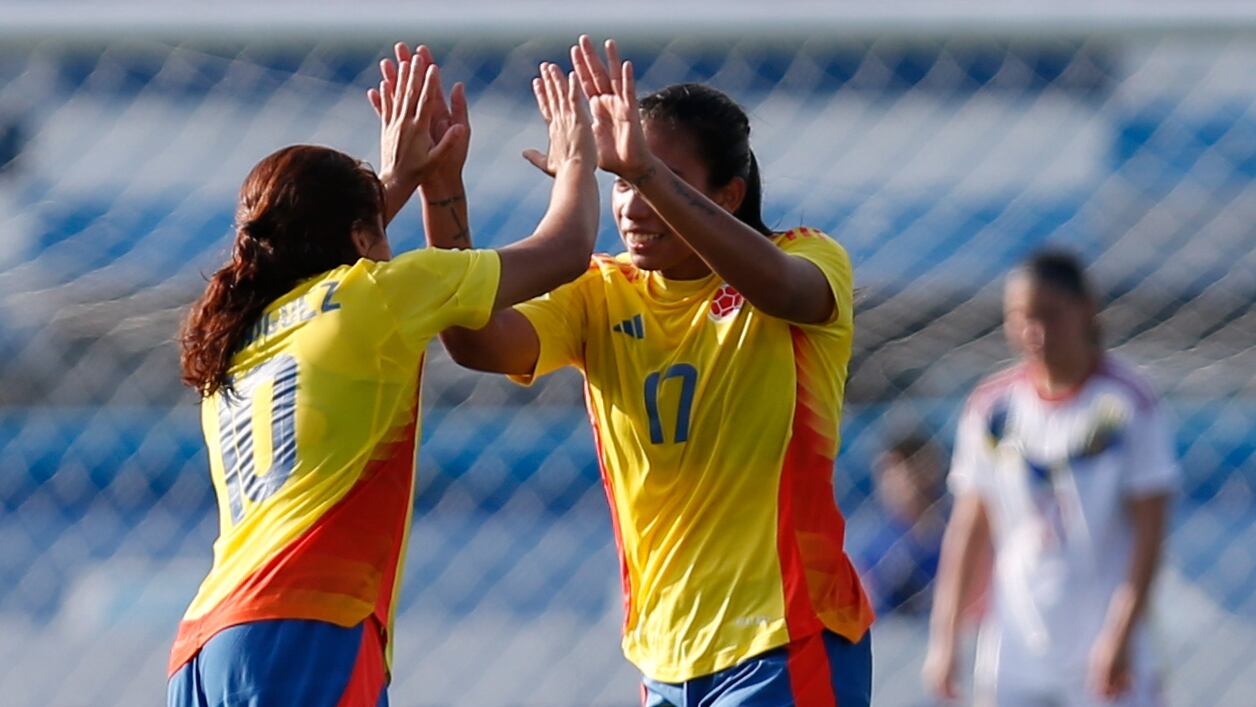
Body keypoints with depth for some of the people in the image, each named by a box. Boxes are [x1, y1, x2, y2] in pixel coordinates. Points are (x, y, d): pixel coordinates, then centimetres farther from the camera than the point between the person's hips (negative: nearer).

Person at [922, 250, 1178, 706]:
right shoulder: (990, 407, 3)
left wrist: (1120, 635, -18)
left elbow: (1148, 531, -9)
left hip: (1103, 651, -3)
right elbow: (967, 529, 6)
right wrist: (944, 639, 2)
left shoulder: (1128, 406, -6)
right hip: (1011, 659, 3)